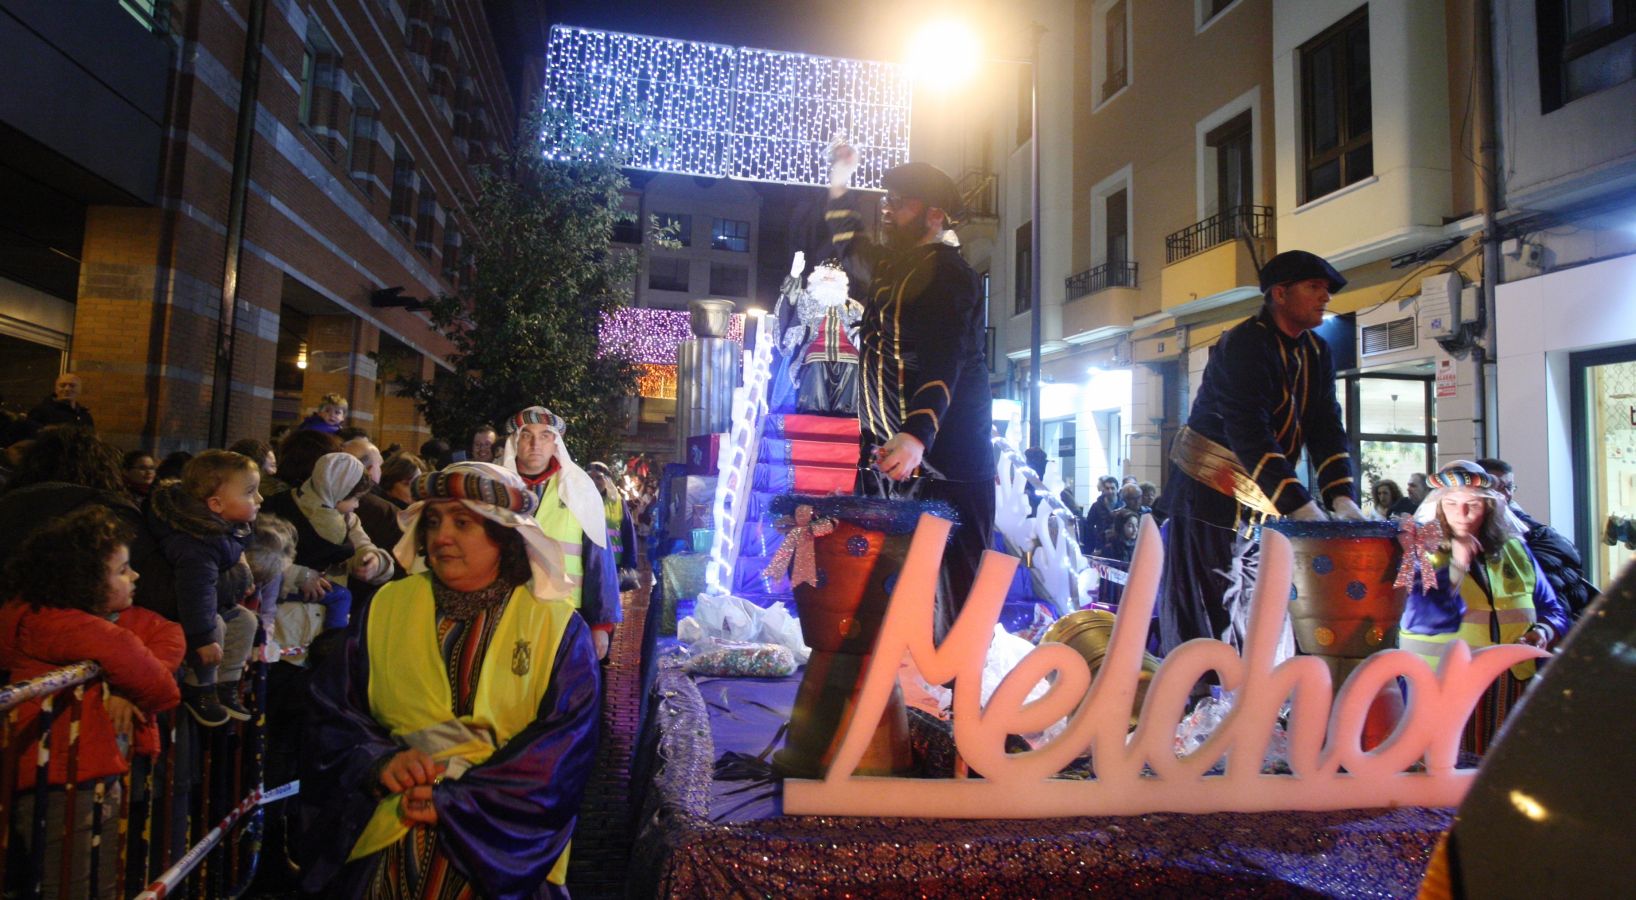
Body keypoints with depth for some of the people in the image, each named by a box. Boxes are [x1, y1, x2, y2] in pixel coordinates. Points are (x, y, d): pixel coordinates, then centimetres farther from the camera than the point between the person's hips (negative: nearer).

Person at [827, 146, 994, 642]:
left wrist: (917, 434, -40)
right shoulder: (893, 263, 16)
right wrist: (839, 182, 28)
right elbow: (849, 240, 38)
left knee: (951, 581, -8)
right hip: (886, 454, 9)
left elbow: (944, 363, -26)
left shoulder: (949, 275, -12)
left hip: (941, 460, -9)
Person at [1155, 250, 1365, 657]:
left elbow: (1326, 429, 3)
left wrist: (1341, 498, -12)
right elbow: (1249, 435, -25)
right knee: (1205, 623, -5)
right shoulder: (1243, 345, -16)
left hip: (1269, 502, 8)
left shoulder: (1318, 353, 9)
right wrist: (1300, 505, -30)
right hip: (1210, 496, -8)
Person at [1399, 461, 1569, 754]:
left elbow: (1552, 608, 21)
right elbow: (1420, 620, -16)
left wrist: (1543, 632, -1)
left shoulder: (1514, 550, 12)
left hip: (1512, 690, 4)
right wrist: (1457, 566, -18)